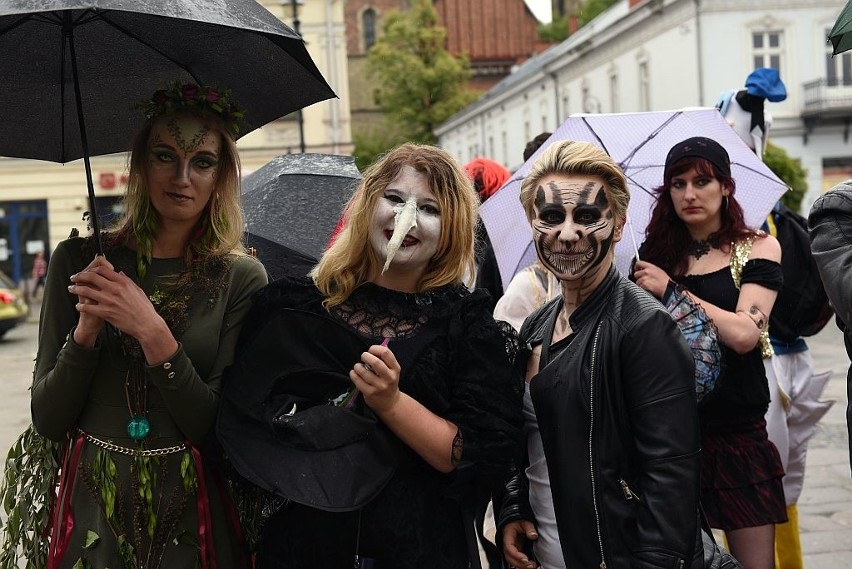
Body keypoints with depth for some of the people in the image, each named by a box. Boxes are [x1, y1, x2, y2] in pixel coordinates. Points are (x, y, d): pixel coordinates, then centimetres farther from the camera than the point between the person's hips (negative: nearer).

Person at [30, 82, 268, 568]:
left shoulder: (242, 277, -7)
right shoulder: (78, 260, -4)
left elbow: (217, 425, -12)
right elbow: (47, 420, -4)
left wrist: (153, 334, -23)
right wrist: (86, 330, -19)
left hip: (192, 515, -1)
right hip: (94, 512, 1)